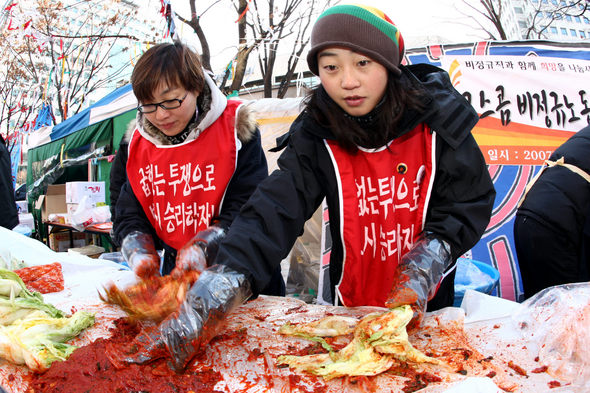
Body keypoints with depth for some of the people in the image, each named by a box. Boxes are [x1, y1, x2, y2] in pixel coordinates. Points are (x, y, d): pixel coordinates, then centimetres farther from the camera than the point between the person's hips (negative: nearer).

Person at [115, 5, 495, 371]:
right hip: (351, 304, 0)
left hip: (429, 303, 0)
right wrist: (213, 297, -40)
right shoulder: (316, 134, -17)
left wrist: (422, 271, -24)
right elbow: (275, 211, -27)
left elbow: (470, 203, -10)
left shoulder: (438, 117, -16)